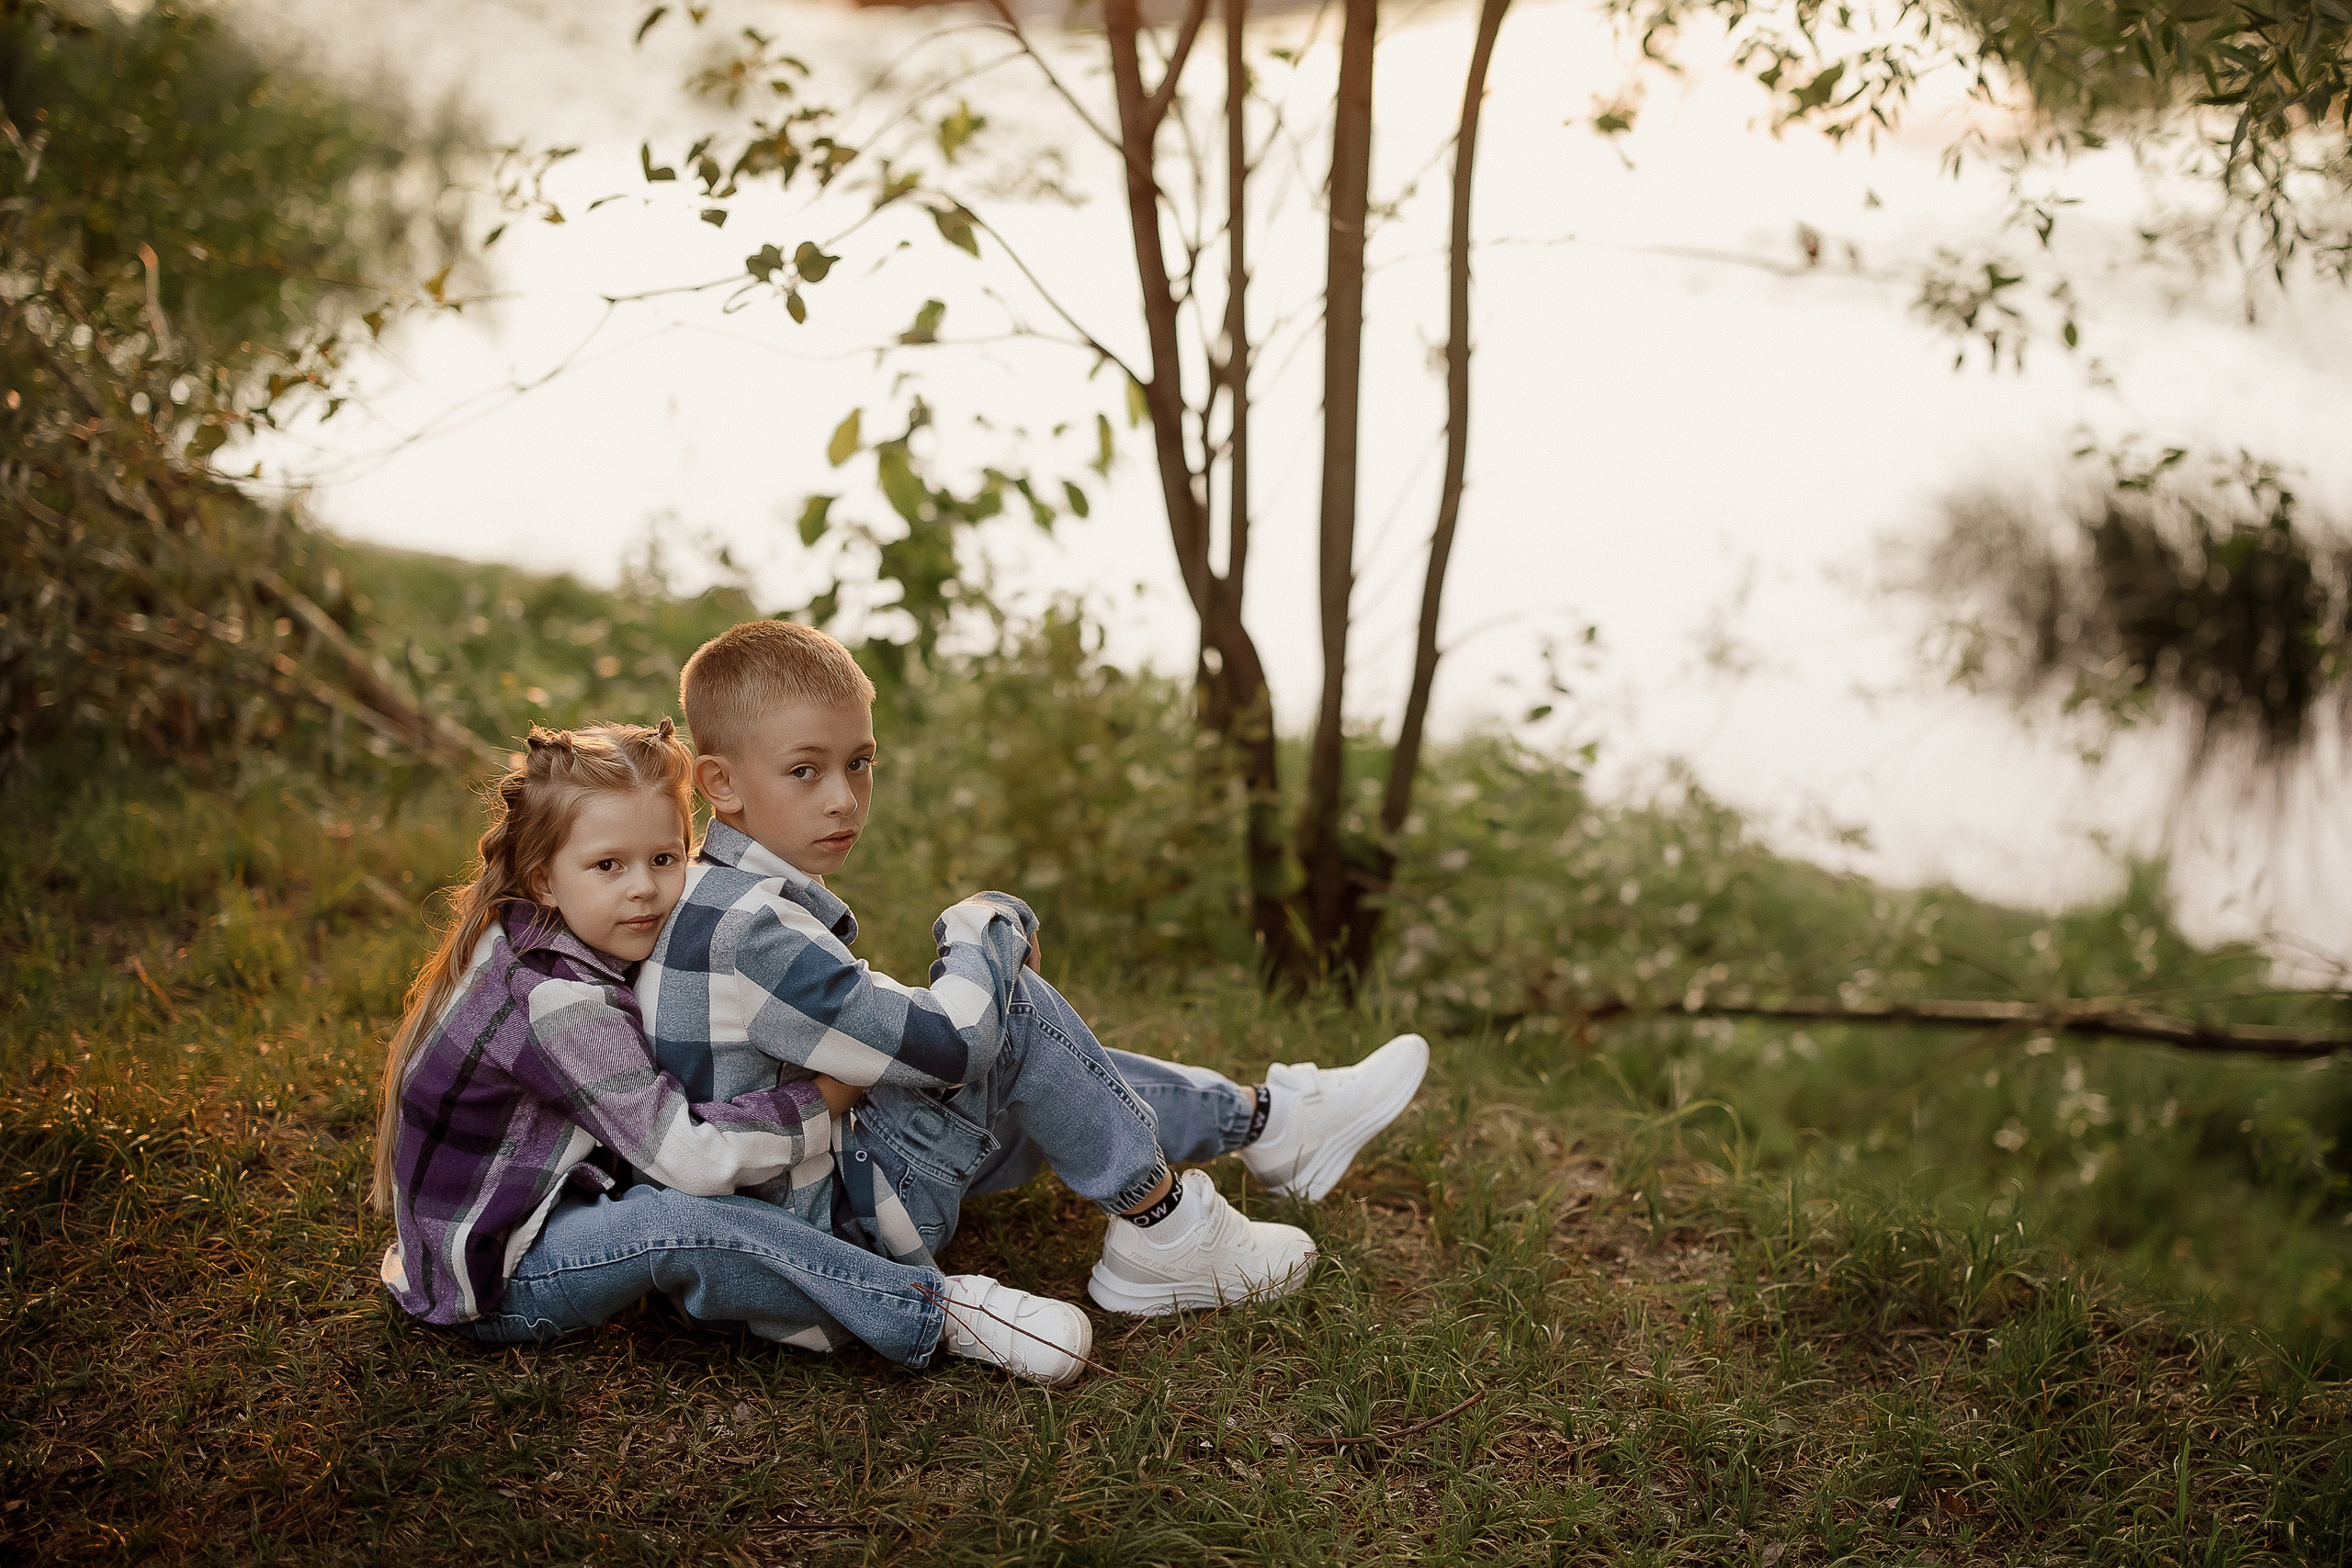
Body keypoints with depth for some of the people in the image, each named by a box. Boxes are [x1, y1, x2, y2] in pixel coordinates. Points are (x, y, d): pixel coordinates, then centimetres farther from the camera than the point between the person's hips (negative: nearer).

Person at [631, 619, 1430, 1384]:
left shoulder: (723, 898, 8)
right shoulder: (750, 930, -27)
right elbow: (944, 1041, -26)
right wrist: (986, 929, -9)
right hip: (827, 1227, -10)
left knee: (1061, 1067, 18)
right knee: (1013, 1011, -16)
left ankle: (1267, 1122, 26)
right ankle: (1164, 1239, -6)